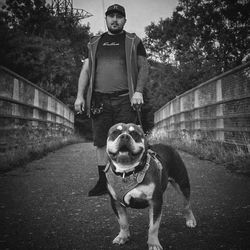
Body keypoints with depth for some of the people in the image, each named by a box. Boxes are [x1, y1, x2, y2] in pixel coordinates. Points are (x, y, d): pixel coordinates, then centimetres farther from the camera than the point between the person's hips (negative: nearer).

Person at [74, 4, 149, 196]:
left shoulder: (133, 42, 12)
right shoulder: (95, 43, 19)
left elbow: (144, 67, 6)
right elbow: (86, 70, 17)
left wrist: (139, 91, -9)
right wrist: (80, 95, 6)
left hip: (125, 101, -3)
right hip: (100, 101, 3)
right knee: (101, 142, 2)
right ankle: (103, 182, 10)